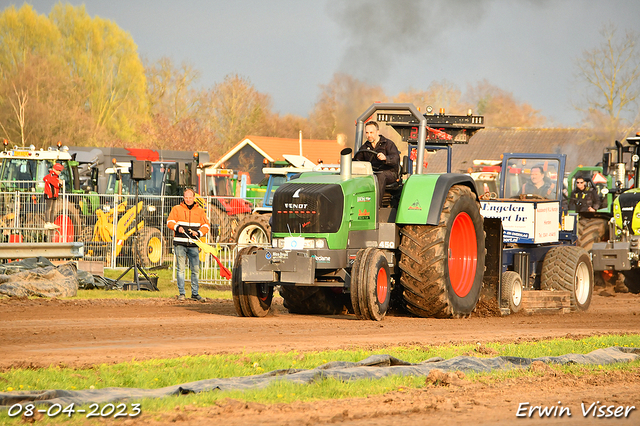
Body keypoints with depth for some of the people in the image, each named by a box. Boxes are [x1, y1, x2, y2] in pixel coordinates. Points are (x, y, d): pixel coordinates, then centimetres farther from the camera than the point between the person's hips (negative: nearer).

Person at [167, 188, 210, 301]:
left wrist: (199, 233, -8)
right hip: (180, 244, -2)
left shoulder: (200, 211, 13)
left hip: (193, 245, 2)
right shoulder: (176, 209, 9)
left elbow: (206, 226, 11)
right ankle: (181, 293, 1)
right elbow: (170, 222, 4)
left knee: (195, 269, 0)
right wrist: (177, 227, -16)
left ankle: (195, 293, 8)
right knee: (180, 268, -3)